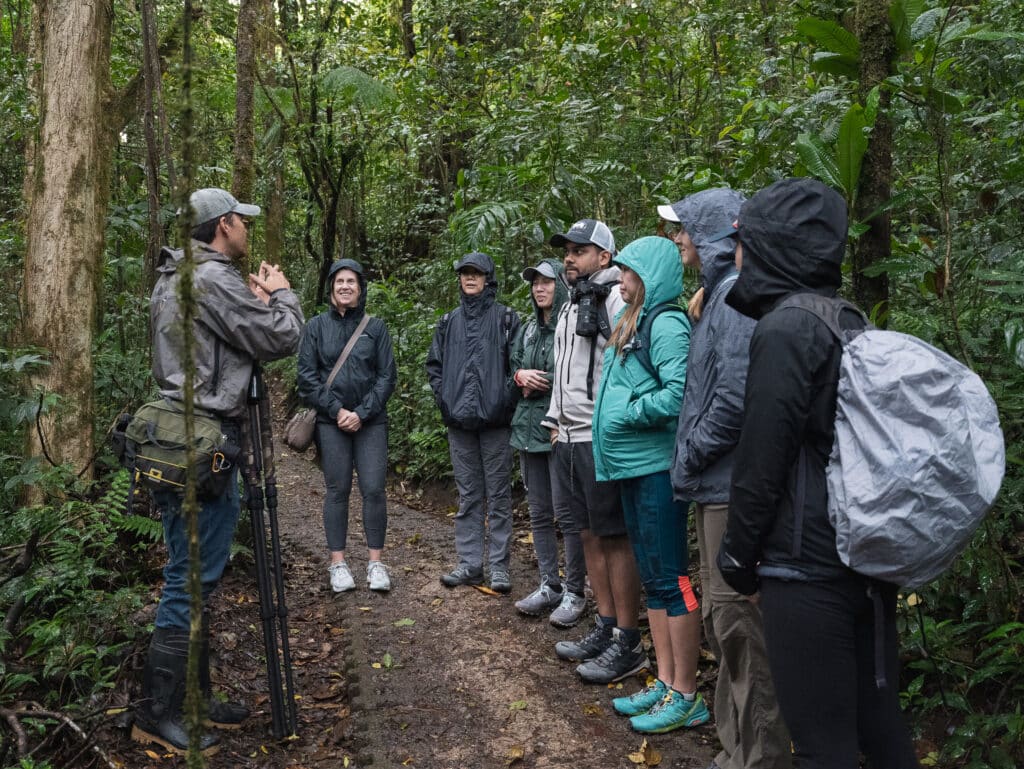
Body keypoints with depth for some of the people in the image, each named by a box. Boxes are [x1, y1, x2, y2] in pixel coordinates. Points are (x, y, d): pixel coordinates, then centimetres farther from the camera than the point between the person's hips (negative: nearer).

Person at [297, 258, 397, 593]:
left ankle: (375, 562, 9)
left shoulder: (375, 327, 3)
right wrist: (336, 410, -8)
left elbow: (387, 376, 1)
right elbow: (306, 375, 1)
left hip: (370, 422, 0)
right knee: (337, 490, 4)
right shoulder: (317, 326, 3)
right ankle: (338, 563, 15)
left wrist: (362, 413, -9)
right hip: (332, 422, 0)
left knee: (374, 489, -3)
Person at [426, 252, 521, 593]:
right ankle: (469, 563, 18)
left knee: (498, 494, 2)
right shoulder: (449, 321, 13)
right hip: (459, 423, 4)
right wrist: (444, 397, 6)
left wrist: (506, 397, -12)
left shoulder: (506, 318, 0)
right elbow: (434, 364, 18)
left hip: (495, 420, -4)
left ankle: (499, 565, 10)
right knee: (468, 495, 11)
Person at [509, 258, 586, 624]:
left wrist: (541, 384, -12)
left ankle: (574, 592, 10)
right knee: (539, 513, 13)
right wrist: (521, 376, 1)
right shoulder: (528, 329, 15)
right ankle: (549, 585, 24)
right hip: (529, 428, 8)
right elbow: (512, 368, 22)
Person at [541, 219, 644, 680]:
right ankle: (605, 628, 24)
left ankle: (627, 645, 6)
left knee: (615, 539, -3)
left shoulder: (616, 299, -10)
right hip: (568, 439, 9)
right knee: (589, 535, 13)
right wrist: (556, 420, 22)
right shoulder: (570, 305, 20)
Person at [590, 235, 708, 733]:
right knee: (652, 578, 14)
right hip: (631, 465, 10)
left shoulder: (666, 324, -13)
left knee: (670, 579, -1)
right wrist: (614, 419, 7)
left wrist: (627, 414, -14)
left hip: (658, 466, -10)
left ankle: (686, 697, 10)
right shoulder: (632, 322, 16)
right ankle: (665, 682, 26)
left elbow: (678, 393, -25)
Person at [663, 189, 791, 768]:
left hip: (732, 485, -10)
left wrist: (689, 458, -12)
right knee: (724, 618, 18)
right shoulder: (718, 291, 16)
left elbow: (735, 395, -24)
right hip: (719, 484, 10)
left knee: (739, 619, -1)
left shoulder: (737, 293, -15)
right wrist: (691, 461, 12)